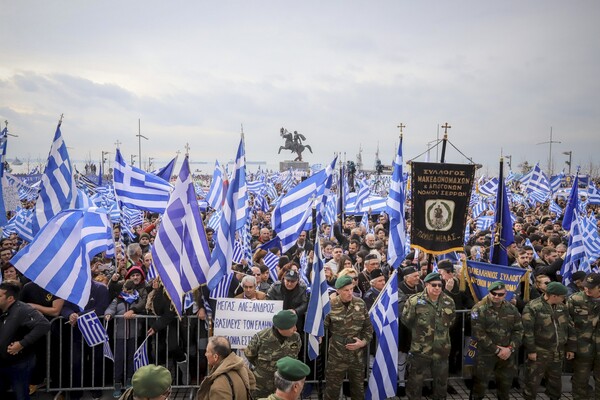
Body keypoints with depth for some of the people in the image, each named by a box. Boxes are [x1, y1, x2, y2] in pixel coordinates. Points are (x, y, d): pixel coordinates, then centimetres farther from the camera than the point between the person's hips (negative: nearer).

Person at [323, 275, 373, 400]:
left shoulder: (360, 303, -2)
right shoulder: (330, 306, -13)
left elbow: (368, 326, 5)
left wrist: (364, 342, -7)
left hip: (357, 355, 3)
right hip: (337, 355, -3)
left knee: (358, 387, 19)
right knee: (333, 388, 9)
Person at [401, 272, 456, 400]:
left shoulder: (449, 302, -1)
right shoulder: (415, 300, -15)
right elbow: (406, 320, -4)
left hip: (441, 350, 4)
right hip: (420, 350, -4)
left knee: (442, 381, 20)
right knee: (415, 381, 8)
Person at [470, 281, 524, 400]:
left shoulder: (512, 309, 5)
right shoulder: (479, 309, -12)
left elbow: (519, 330, 5)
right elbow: (479, 333, -16)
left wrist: (510, 348, -9)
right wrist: (496, 350, -15)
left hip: (507, 353, 5)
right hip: (486, 353, -4)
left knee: (506, 382, 18)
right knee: (480, 382, 2)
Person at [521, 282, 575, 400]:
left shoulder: (562, 307, 5)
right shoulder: (533, 307, -15)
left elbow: (570, 328, 13)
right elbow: (527, 330, -16)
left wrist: (571, 348, 12)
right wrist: (531, 350, -16)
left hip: (558, 353, 6)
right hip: (539, 352, -6)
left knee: (555, 380, 20)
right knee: (533, 381, 3)